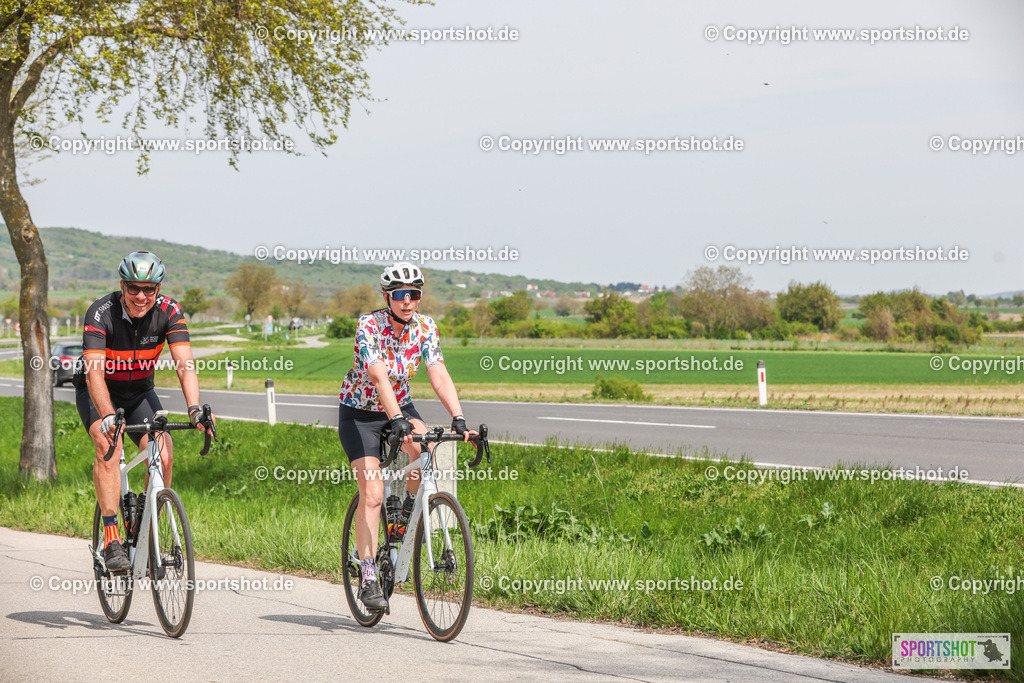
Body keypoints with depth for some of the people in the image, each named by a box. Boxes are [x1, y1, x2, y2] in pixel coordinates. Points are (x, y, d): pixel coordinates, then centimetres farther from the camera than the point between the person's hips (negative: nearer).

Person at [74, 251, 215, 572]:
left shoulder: (168, 311, -19)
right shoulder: (101, 313, -28)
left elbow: (184, 364, -27)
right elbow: (94, 373, -38)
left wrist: (194, 408, -45)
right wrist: (108, 416, -53)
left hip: (140, 391, 3)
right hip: (98, 392, -3)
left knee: (164, 455, -19)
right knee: (108, 446, -30)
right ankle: (112, 541, -30)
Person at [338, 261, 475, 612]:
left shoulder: (425, 328, -11)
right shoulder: (369, 326, -24)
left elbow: (439, 376, -20)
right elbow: (378, 376, -37)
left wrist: (459, 419, -34)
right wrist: (397, 420, -50)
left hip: (400, 405, 4)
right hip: (359, 412, -3)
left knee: (425, 448, -30)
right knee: (372, 494, -14)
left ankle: (408, 513, -3)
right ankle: (368, 578, -8)